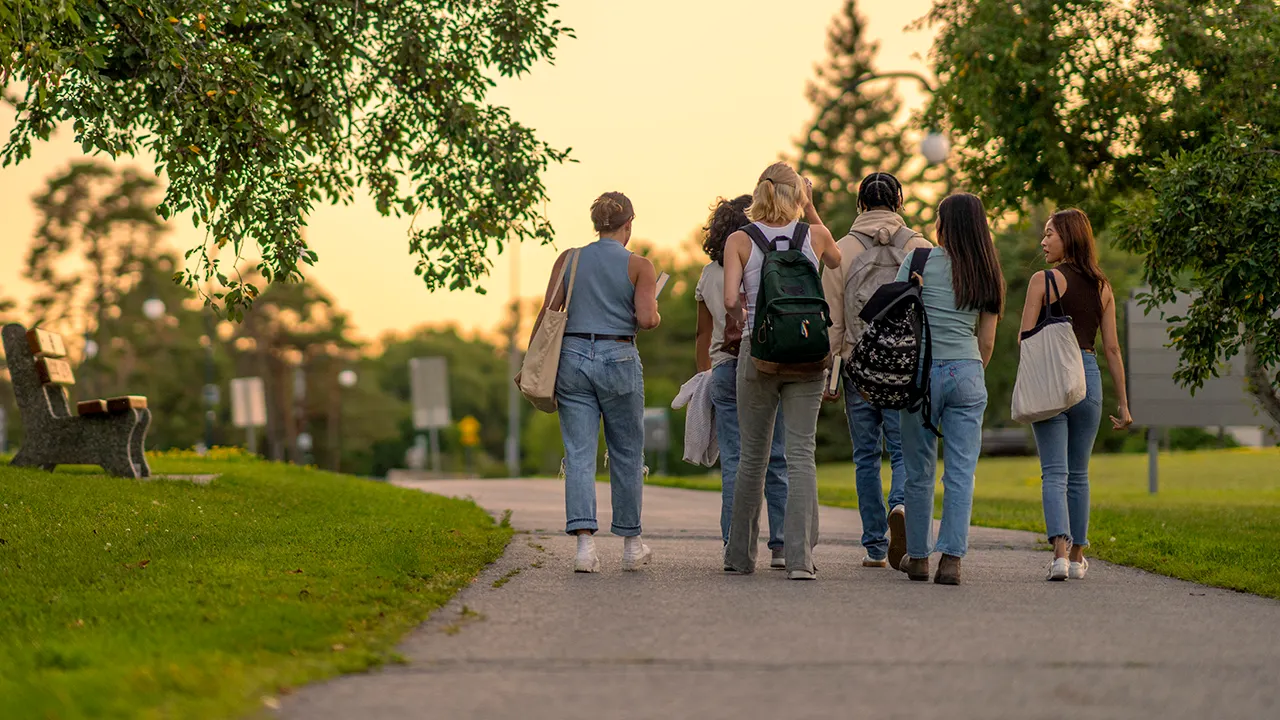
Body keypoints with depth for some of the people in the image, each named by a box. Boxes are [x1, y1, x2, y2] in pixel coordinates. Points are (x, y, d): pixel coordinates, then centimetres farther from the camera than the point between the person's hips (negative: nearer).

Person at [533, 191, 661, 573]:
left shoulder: (568, 259, 6)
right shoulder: (639, 266, -1)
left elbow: (548, 315, 0)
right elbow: (646, 319, -12)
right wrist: (655, 315, 11)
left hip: (572, 356, 2)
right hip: (618, 360, -2)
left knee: (579, 454, -1)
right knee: (626, 455, 12)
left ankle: (585, 541, -15)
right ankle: (631, 544, 21)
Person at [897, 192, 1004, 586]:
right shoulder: (987, 274, 9)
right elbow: (987, 341, 10)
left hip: (923, 371, -2)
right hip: (968, 374, 2)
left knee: (919, 471, 9)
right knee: (961, 472, 1)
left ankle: (918, 555, 17)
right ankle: (952, 558, -7)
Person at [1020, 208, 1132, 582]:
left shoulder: (1043, 280, -5)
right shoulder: (1102, 287, 8)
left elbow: (1024, 338, -7)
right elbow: (1112, 347, 8)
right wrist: (1123, 403, 11)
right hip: (1089, 377, 4)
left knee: (1054, 472, -5)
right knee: (1078, 474, 15)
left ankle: (1061, 551, -21)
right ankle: (1077, 557, 20)